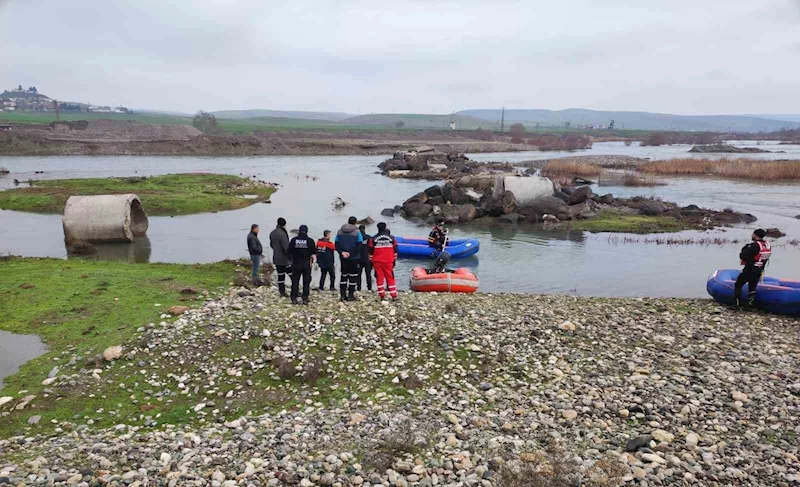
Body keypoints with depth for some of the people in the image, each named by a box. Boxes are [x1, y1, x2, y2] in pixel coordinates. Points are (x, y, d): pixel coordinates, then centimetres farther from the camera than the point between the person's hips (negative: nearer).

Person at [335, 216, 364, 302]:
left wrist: (342, 252, -6)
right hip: (354, 258, -4)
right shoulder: (357, 232, -8)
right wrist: (350, 253, -12)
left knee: (343, 275, 14)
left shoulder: (340, 231, 5)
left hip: (343, 258, 4)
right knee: (353, 275, 5)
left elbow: (336, 244, 1)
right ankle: (351, 295, 5)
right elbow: (359, 246, -14)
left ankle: (342, 295, 13)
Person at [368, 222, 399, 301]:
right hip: (389, 262, 1)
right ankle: (394, 295, 3)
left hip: (377, 262, -1)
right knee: (390, 278, 6)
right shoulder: (391, 238, 3)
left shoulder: (373, 239, 0)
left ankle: (382, 296, 3)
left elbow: (371, 251, 3)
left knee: (379, 278, 5)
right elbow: (395, 250, 8)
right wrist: (394, 260, 17)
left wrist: (370, 261, 12)